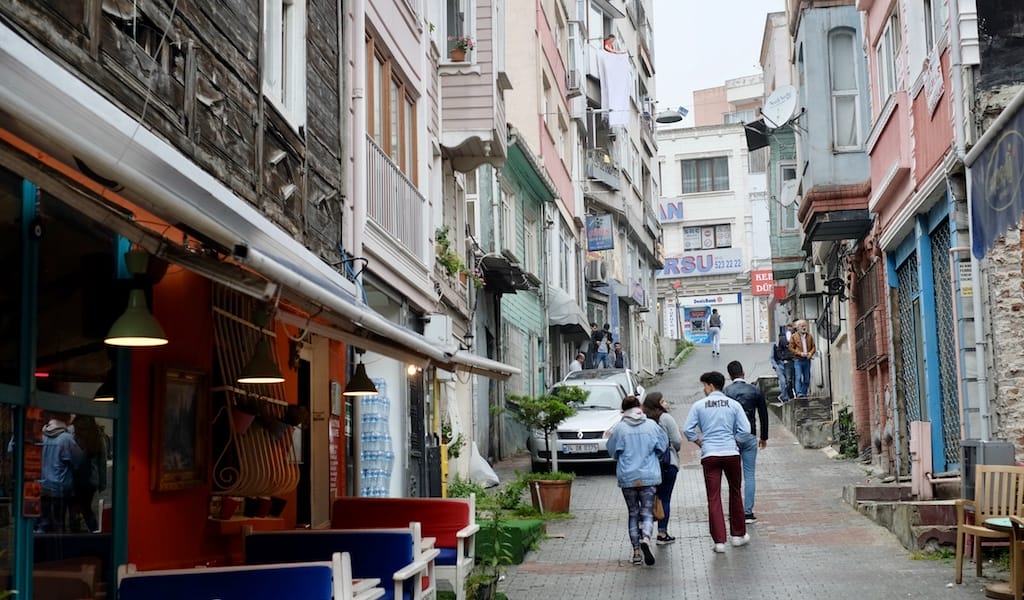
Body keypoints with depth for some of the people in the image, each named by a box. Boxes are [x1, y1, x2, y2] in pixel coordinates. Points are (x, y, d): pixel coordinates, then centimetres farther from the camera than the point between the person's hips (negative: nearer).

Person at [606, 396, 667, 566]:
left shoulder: (619, 428, -6)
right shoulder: (652, 425, -2)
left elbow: (612, 451, 4)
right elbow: (663, 446, 8)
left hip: (627, 478, 0)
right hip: (649, 476, 0)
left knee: (633, 514, 12)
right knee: (647, 512, 3)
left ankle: (636, 551, 10)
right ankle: (645, 539, -25)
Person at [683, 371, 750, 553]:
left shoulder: (699, 405, 0)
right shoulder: (734, 404, 3)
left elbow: (687, 430, -4)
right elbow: (745, 429, -1)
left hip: (709, 455, -1)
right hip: (731, 453, 1)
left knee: (714, 498, 1)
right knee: (735, 493, 18)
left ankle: (719, 541, -3)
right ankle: (738, 534, 27)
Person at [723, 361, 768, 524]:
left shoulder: (725, 392, -4)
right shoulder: (755, 391, 3)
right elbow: (763, 414, 8)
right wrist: (764, 437, 18)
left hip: (731, 437, -1)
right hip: (749, 436, 1)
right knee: (749, 475, 6)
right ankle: (748, 512, 5)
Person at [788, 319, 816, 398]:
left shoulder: (809, 336, 13)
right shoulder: (794, 337, 1)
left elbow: (813, 347, 15)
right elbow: (791, 348, -2)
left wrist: (811, 353, -6)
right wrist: (800, 353, -14)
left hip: (807, 360, 4)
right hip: (798, 360, -4)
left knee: (807, 378, 5)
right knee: (798, 377, -14)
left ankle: (804, 393, 13)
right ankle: (799, 393, -21)